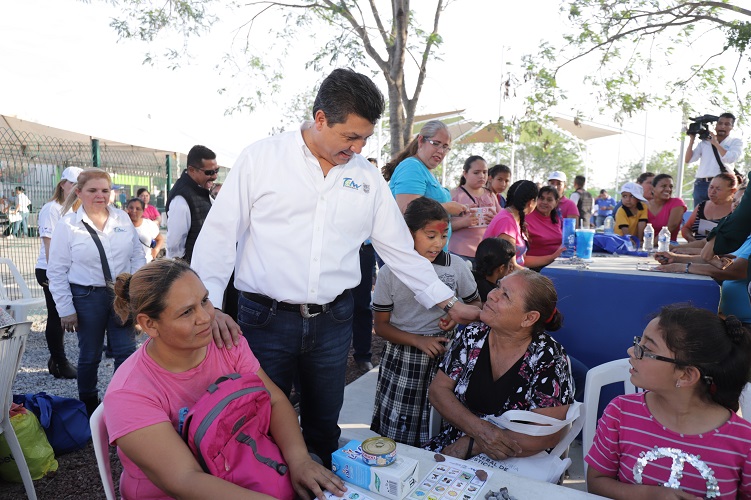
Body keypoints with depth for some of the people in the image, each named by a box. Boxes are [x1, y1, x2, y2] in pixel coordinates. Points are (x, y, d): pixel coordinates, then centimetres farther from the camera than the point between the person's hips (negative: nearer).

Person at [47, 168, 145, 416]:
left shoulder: (123, 218, 4)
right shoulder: (68, 225, -5)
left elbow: (137, 257, 8)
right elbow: (57, 271, -3)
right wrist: (65, 309, -5)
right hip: (87, 297, -2)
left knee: (126, 352, 2)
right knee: (90, 356, 12)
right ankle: (88, 406, 31)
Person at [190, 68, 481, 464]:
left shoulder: (367, 177, 6)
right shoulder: (260, 157, -3)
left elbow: (399, 247, 10)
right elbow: (220, 234, -3)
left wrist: (449, 303, 9)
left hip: (333, 322, 3)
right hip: (266, 318, -2)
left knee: (324, 427, 16)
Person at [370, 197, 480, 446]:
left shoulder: (456, 267, -3)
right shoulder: (389, 272, -5)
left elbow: (476, 304, 10)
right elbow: (381, 325, -1)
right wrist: (419, 341, -15)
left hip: (444, 355, 1)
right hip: (402, 358, 0)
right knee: (395, 431, 4)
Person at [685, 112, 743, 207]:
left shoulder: (736, 142, 11)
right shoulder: (704, 142, 16)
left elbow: (731, 159, -8)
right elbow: (688, 160, 8)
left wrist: (715, 143, -1)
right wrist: (692, 139, 5)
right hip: (701, 185, 3)